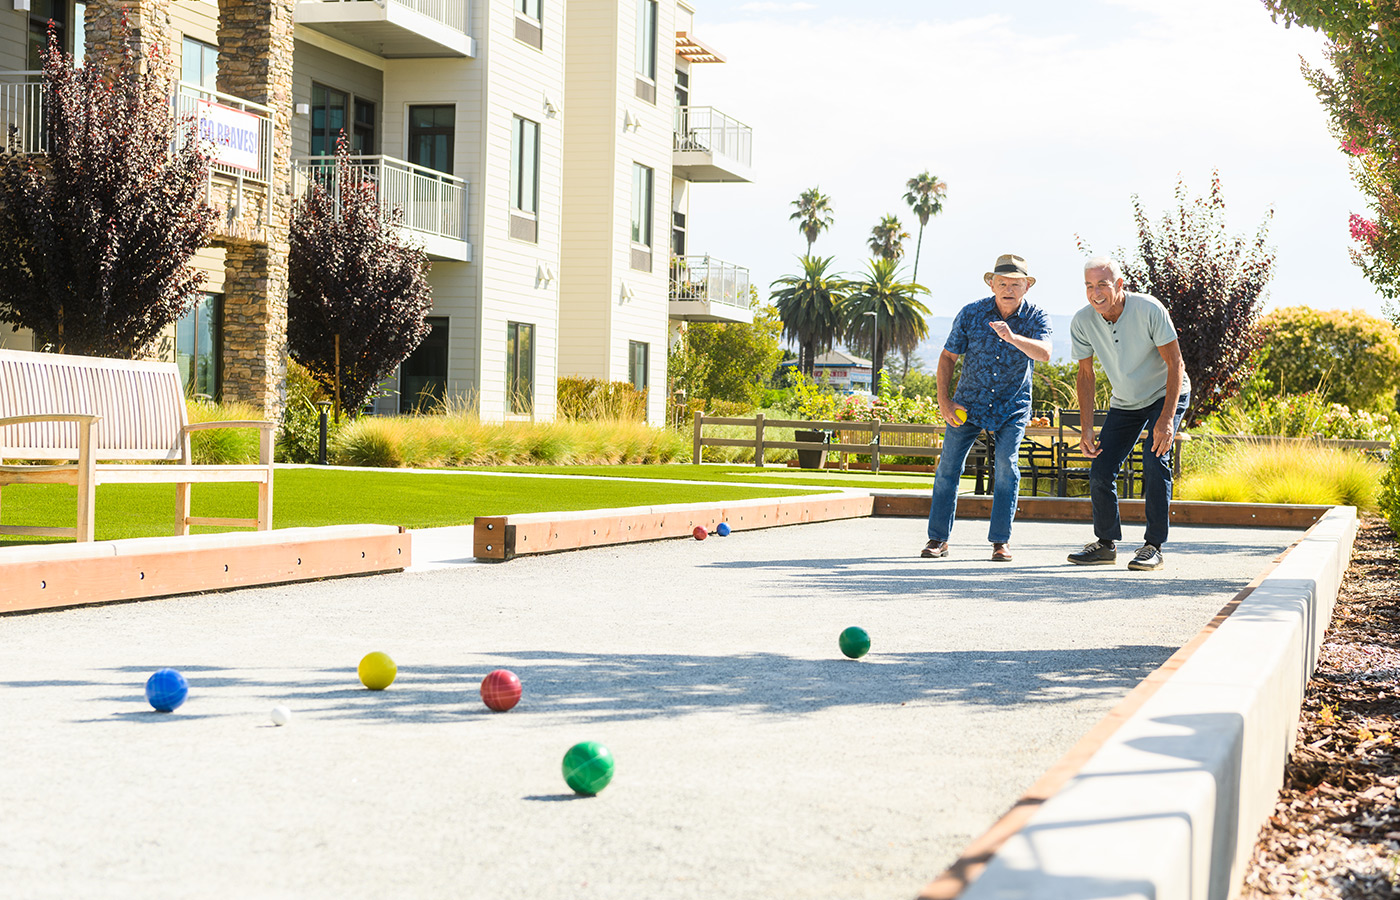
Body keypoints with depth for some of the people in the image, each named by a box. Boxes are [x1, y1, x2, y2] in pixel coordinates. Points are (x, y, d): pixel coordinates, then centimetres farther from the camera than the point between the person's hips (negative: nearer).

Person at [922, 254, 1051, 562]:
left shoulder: (1036, 316, -12)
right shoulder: (971, 313, -10)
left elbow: (1044, 353, -32)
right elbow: (948, 356, 0)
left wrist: (1013, 337, -49)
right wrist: (943, 400, -7)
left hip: (1013, 406, -1)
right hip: (969, 402, 1)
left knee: (1006, 464, -15)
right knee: (948, 464, -3)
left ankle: (1000, 541, -6)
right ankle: (938, 539, 7)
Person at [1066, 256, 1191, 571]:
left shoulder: (1148, 310, -28)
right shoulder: (1082, 322, -16)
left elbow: (1175, 363, -22)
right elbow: (1086, 374, -4)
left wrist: (1167, 419, -30)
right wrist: (1086, 428, -10)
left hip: (1166, 394, -4)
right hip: (1125, 402, 4)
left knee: (1154, 460, -23)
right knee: (1100, 471, -3)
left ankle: (1153, 546, -14)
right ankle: (1106, 544, 15)